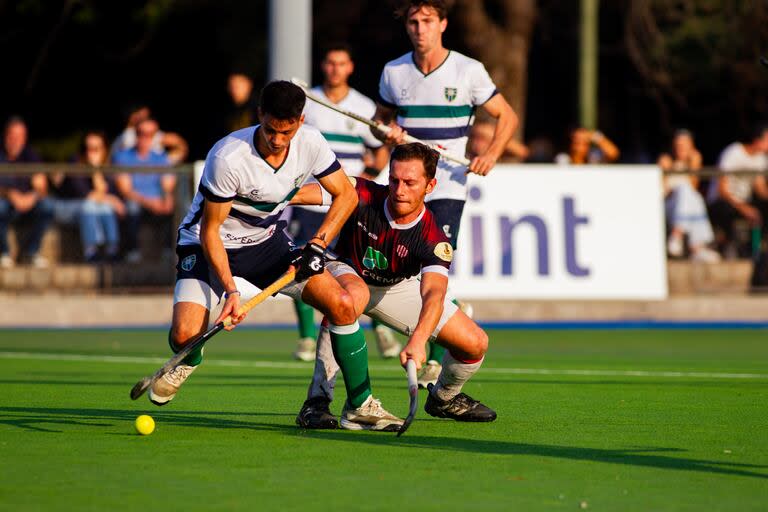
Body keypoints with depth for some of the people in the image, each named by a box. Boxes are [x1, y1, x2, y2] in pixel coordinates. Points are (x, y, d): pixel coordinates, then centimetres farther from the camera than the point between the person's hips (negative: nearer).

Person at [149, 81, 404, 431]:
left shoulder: (310, 143, -16)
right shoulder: (228, 159, -31)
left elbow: (346, 194, -2)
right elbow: (209, 230, -23)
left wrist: (318, 244, -15)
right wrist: (230, 290, -29)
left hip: (269, 243, 5)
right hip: (211, 246, -5)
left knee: (342, 305, -11)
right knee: (186, 335, -25)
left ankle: (360, 405, 2)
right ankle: (187, 363, 15)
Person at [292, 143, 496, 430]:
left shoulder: (433, 240, -28)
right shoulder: (364, 197, -29)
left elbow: (433, 294, -44)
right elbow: (301, 193, -38)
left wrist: (417, 341, -62)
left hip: (397, 288, 2)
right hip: (346, 272, -2)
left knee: (475, 344, -8)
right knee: (354, 293, -42)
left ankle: (443, 398, 28)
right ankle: (317, 401, -37)